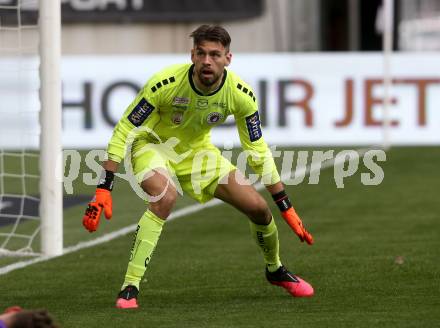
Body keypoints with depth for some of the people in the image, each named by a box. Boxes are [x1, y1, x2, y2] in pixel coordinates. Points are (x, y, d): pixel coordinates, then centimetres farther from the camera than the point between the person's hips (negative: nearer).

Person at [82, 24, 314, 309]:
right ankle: (129, 289, -31)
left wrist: (287, 210, -7)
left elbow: (258, 151, -7)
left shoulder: (240, 94, -20)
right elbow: (124, 131, -23)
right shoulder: (165, 83, -32)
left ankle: (275, 270, 30)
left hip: (197, 152, 4)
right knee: (165, 197, -36)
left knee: (258, 207, -3)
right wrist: (103, 190, -29)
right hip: (152, 145, -4)